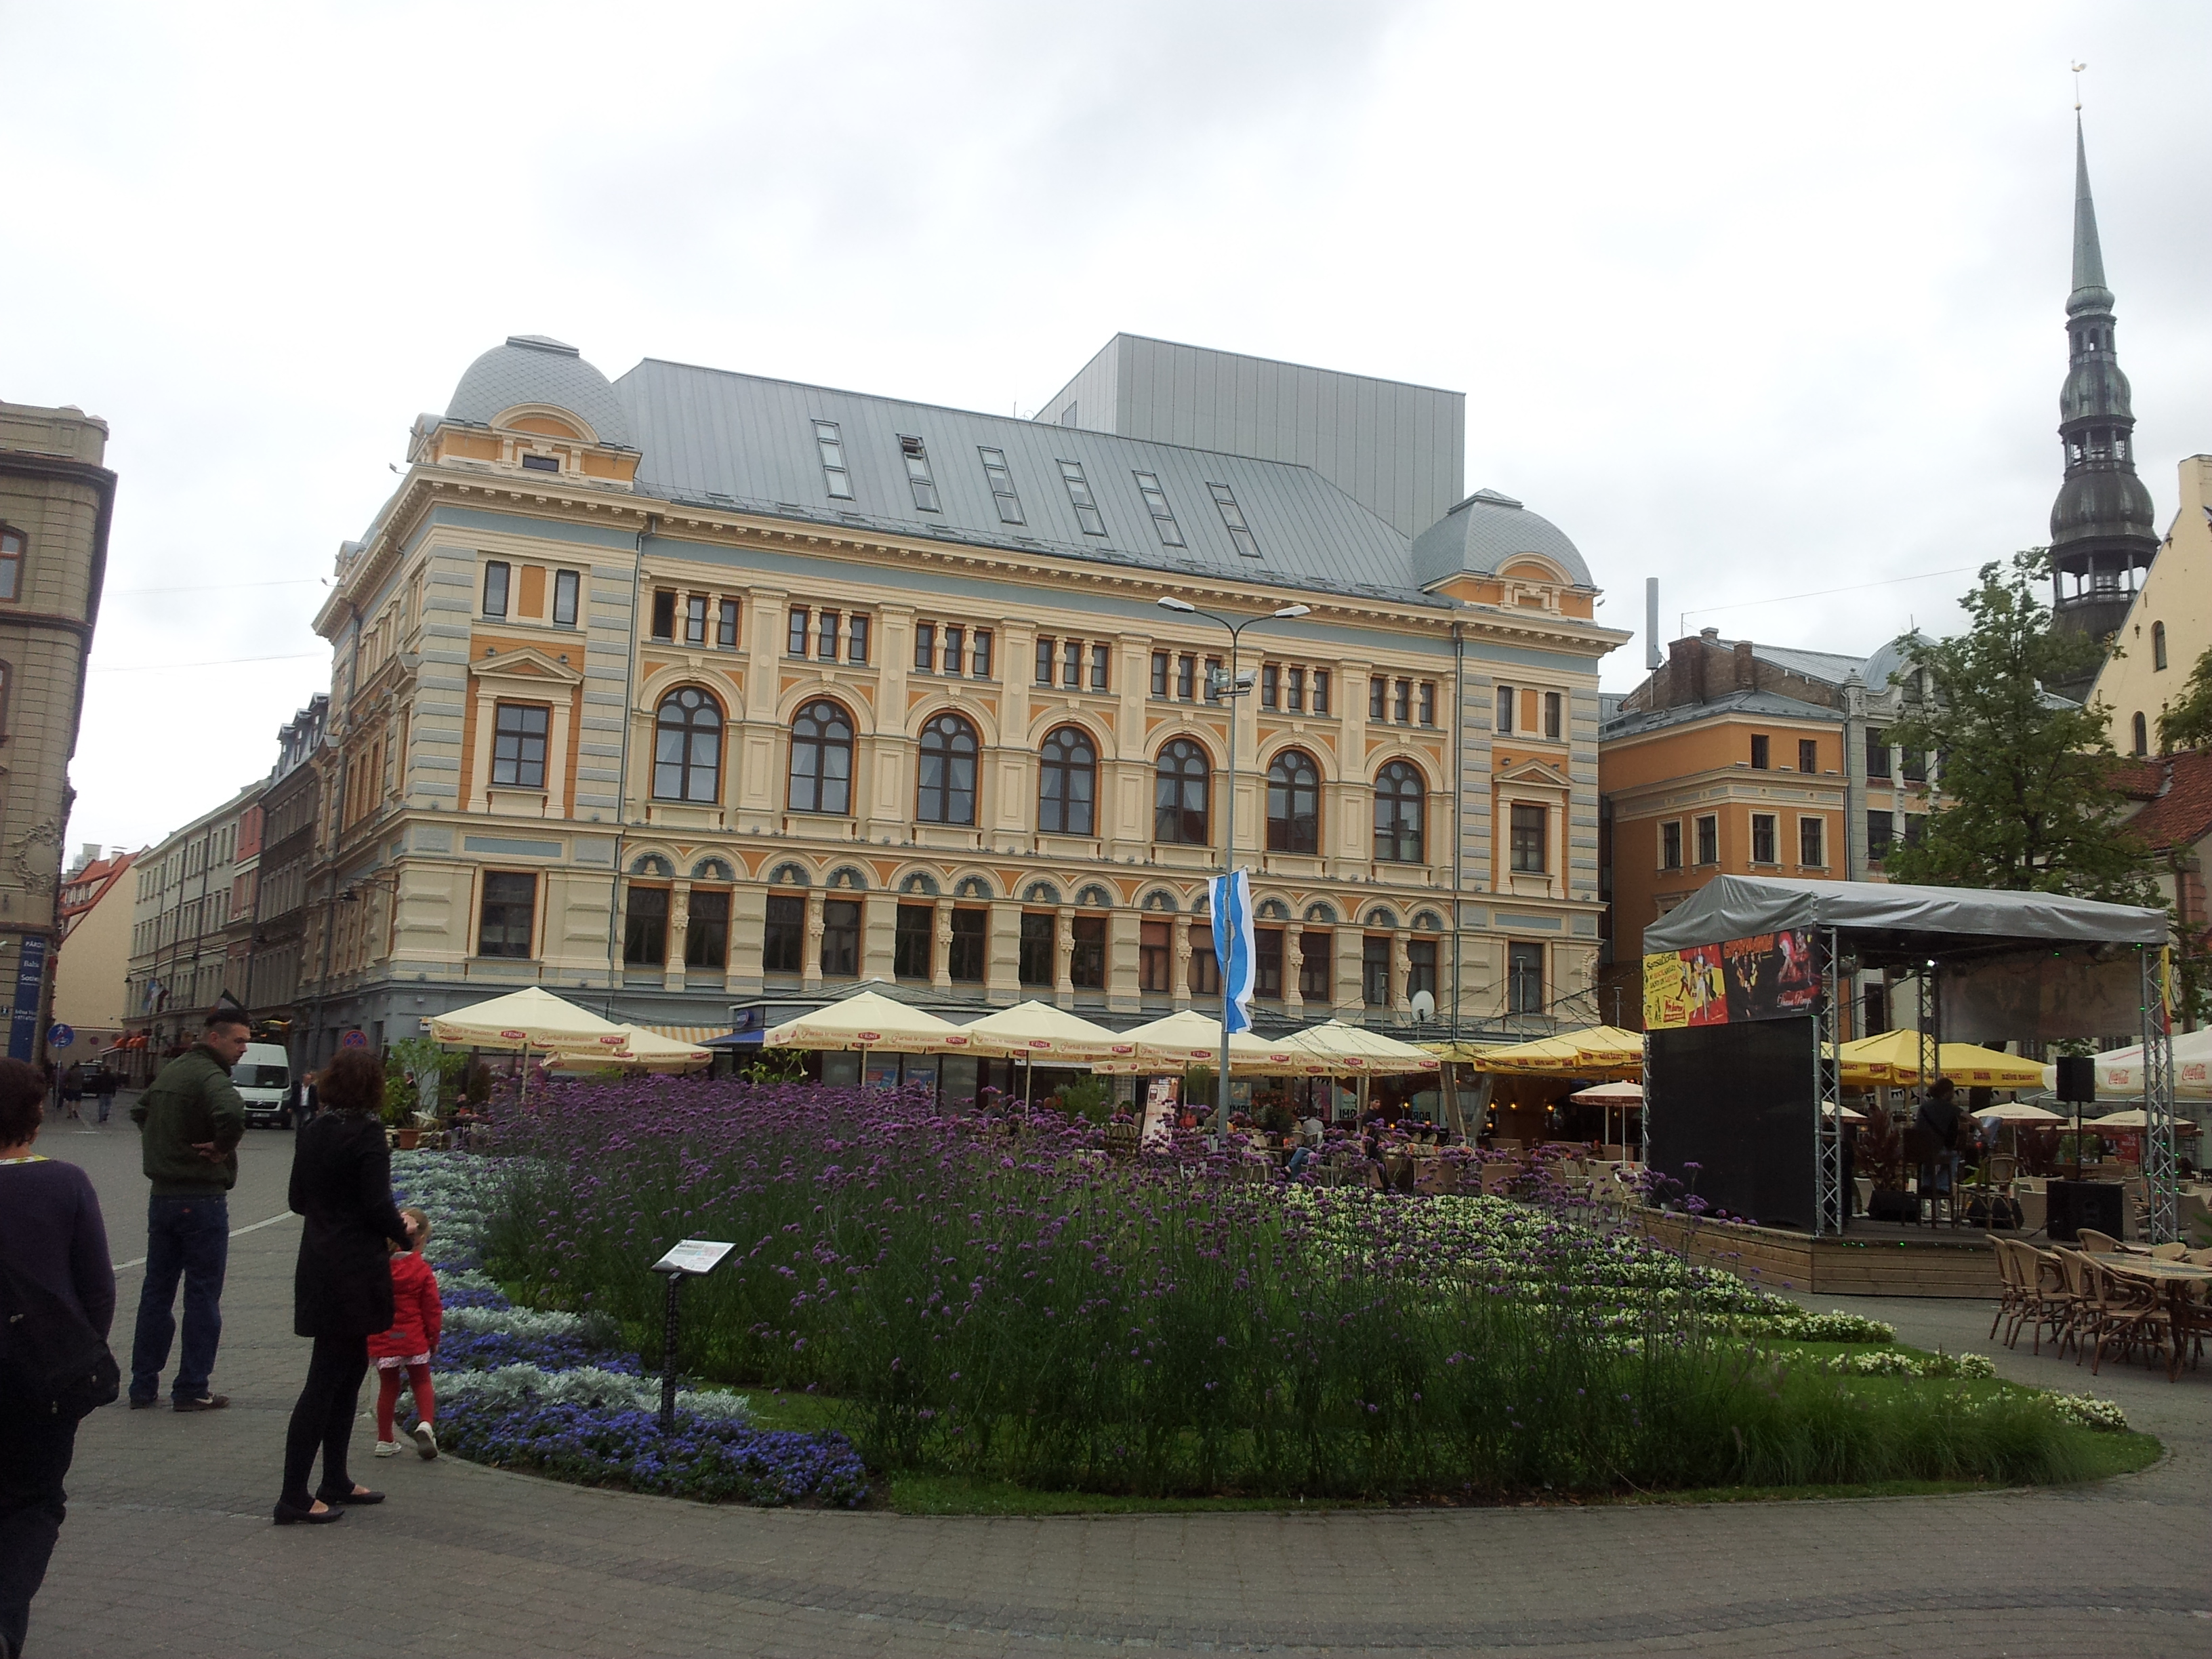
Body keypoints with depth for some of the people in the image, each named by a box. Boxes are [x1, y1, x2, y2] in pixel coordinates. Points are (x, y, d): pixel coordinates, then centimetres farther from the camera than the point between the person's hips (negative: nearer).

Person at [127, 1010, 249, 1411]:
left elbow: (140, 1111, 30)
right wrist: (223, 1147, -21)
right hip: (202, 1200, -8)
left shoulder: (171, 1070, 12)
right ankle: (192, 1389, 5)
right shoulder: (210, 1076, -17)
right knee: (202, 1296, 0)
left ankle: (143, 1386, 19)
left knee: (156, 1291, 13)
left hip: (162, 1195, 8)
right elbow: (232, 1114, -38)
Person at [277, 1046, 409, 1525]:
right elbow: (378, 1207, -19)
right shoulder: (367, 1133, -16)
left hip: (319, 1266, 8)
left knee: (350, 1366, 18)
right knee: (327, 1379, -3)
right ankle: (293, 1497, 2)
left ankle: (336, 1481, 26)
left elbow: (298, 1199, 14)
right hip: (354, 1271, -8)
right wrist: (403, 1232, -1)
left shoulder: (314, 1131, 7)